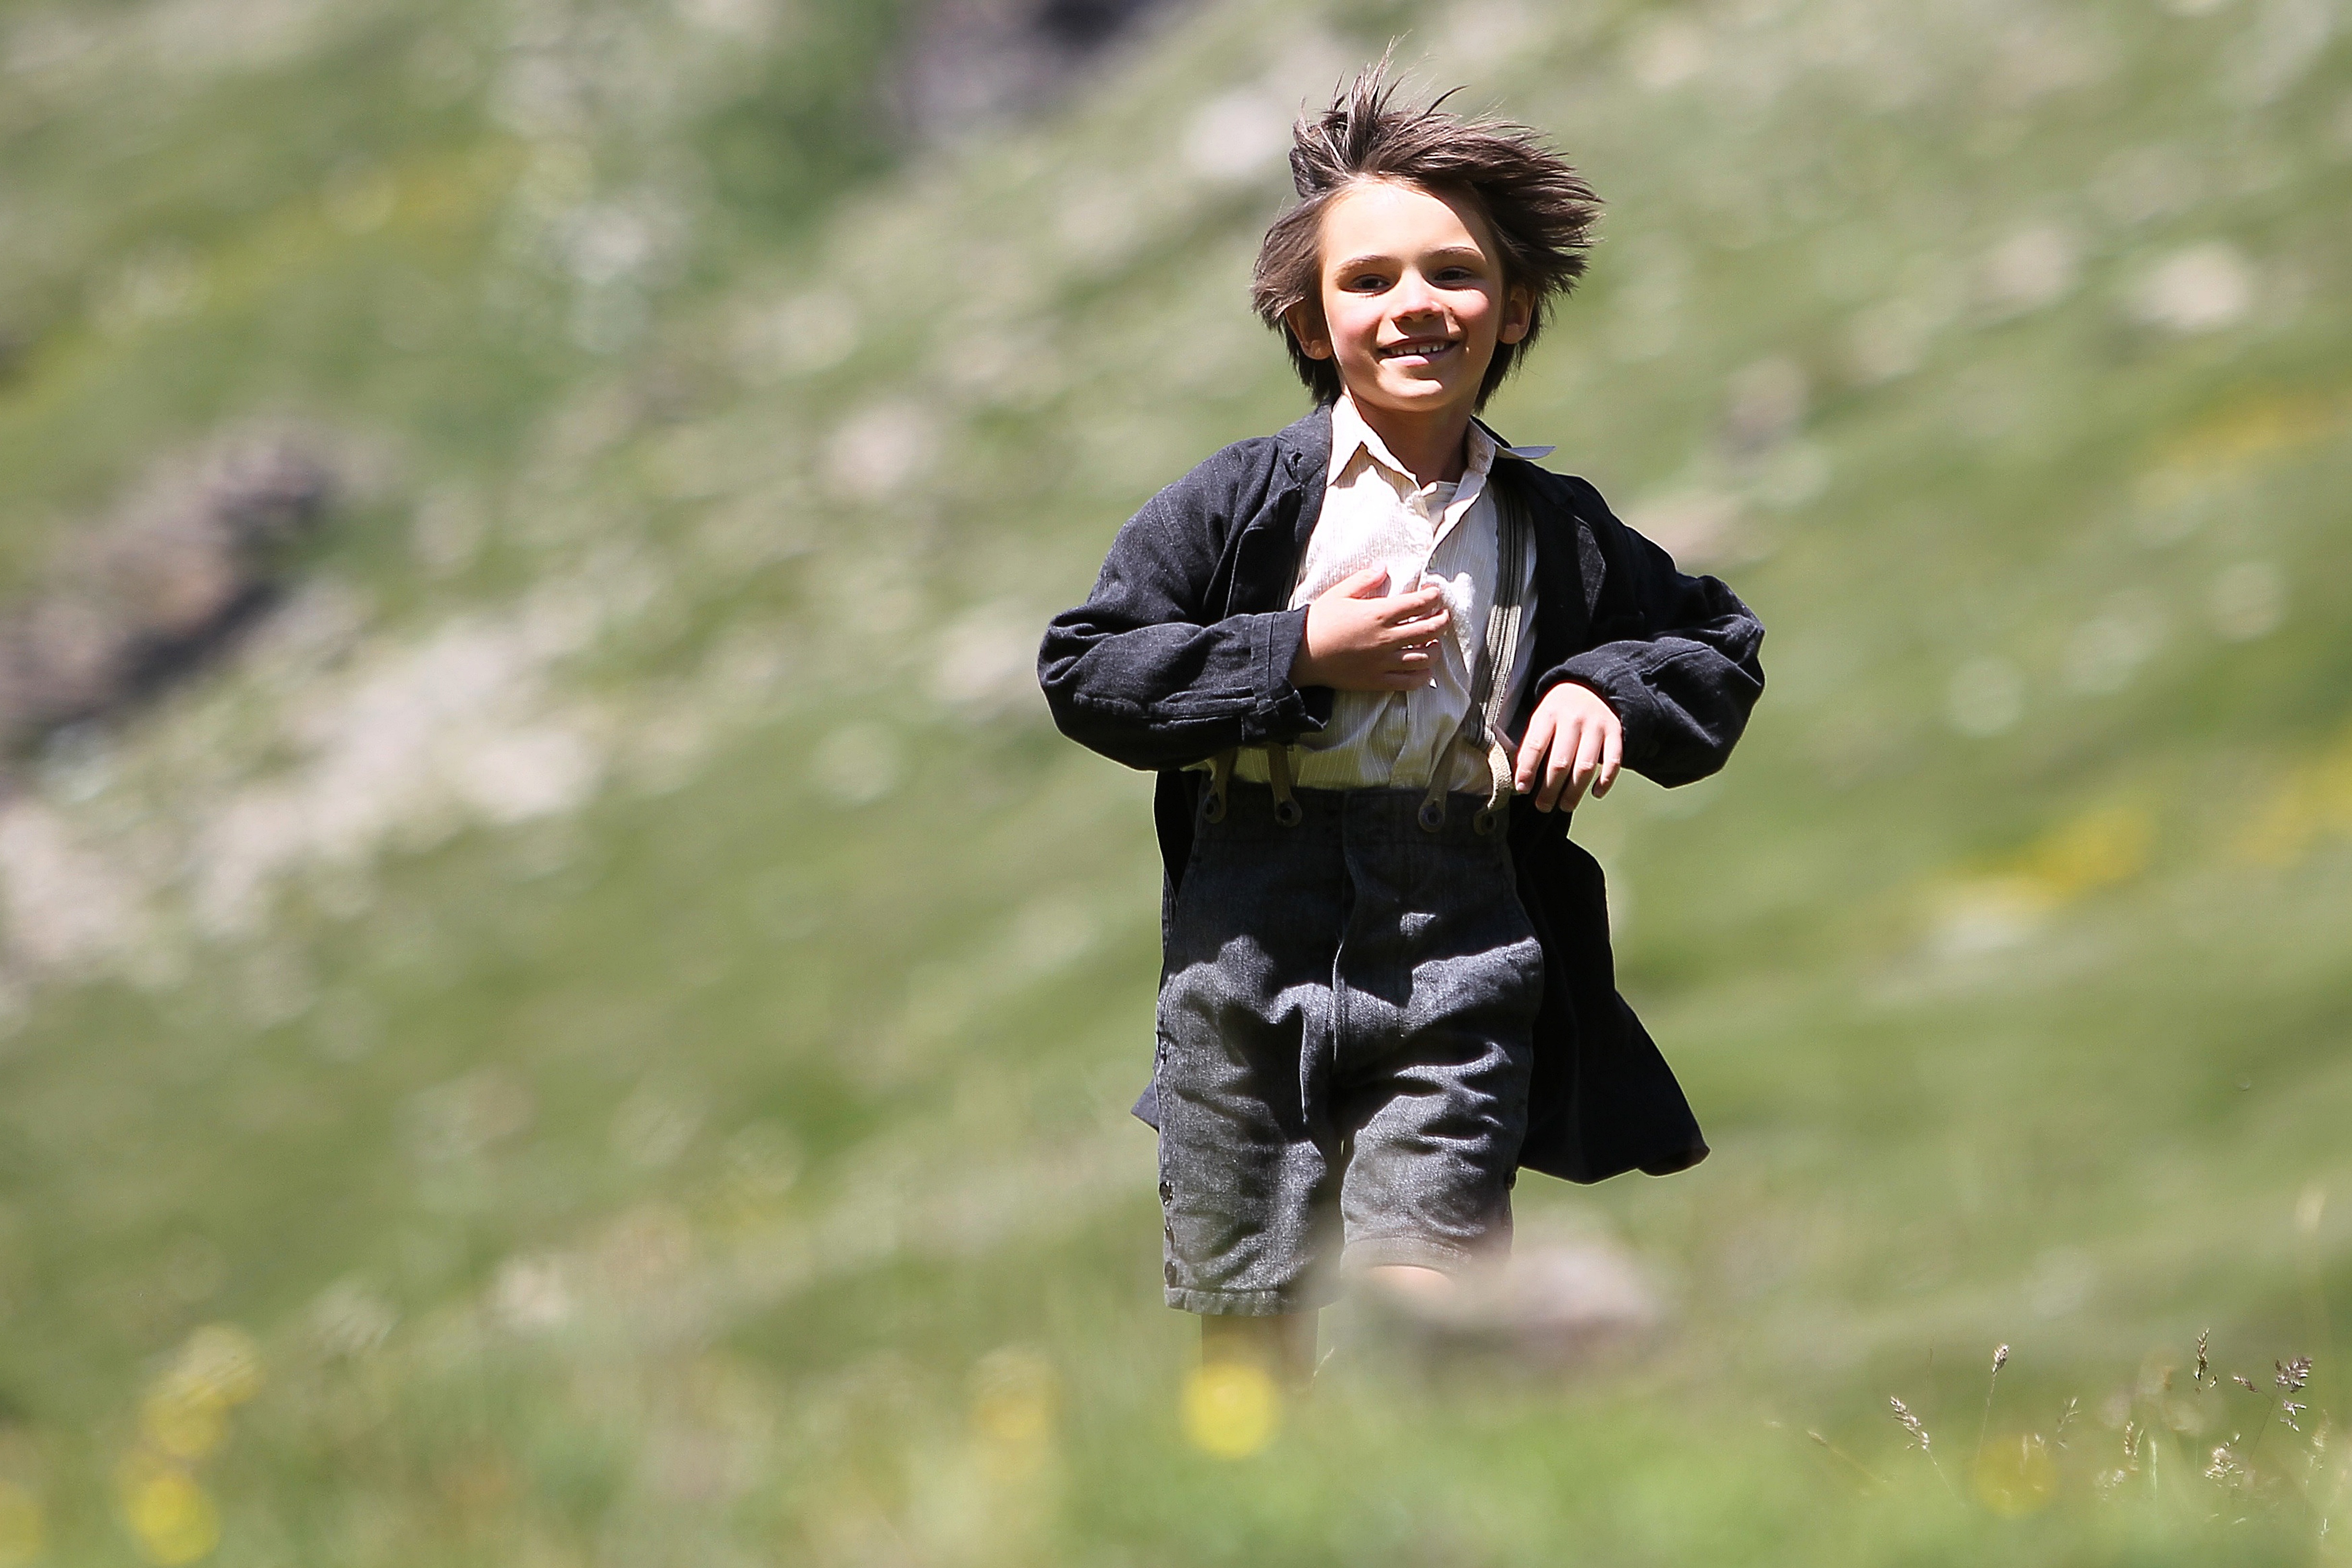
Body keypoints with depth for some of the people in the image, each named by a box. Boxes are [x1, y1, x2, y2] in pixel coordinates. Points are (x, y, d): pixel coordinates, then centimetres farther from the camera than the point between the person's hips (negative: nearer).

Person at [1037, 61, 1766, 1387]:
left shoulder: (1558, 532, 6)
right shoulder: (1246, 502, 0)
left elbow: (1721, 646, 19)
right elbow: (1084, 668, -3)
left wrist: (1609, 689, -3)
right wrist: (1300, 657, -12)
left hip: (1460, 945, 0)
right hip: (1255, 942, 0)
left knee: (1419, 1290, -13)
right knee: (1249, 1316, 6)